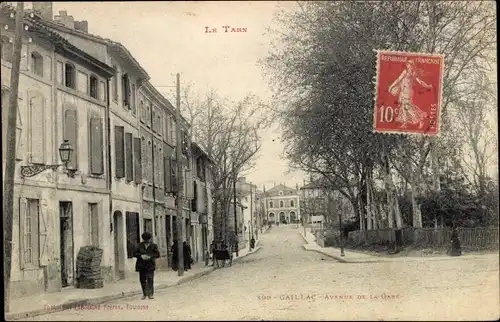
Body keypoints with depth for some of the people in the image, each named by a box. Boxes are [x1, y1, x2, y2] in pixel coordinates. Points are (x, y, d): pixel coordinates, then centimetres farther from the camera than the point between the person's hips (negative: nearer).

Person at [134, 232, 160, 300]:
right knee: (142, 280, 7)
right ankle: (144, 294, 21)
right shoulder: (140, 245, 7)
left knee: (150, 279, -13)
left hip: (150, 265, -3)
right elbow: (136, 253, 6)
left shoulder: (154, 246, 0)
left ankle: (150, 294, -7)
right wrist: (141, 256, -13)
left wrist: (150, 257, -17)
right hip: (141, 265, 3)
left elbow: (157, 254, -4)